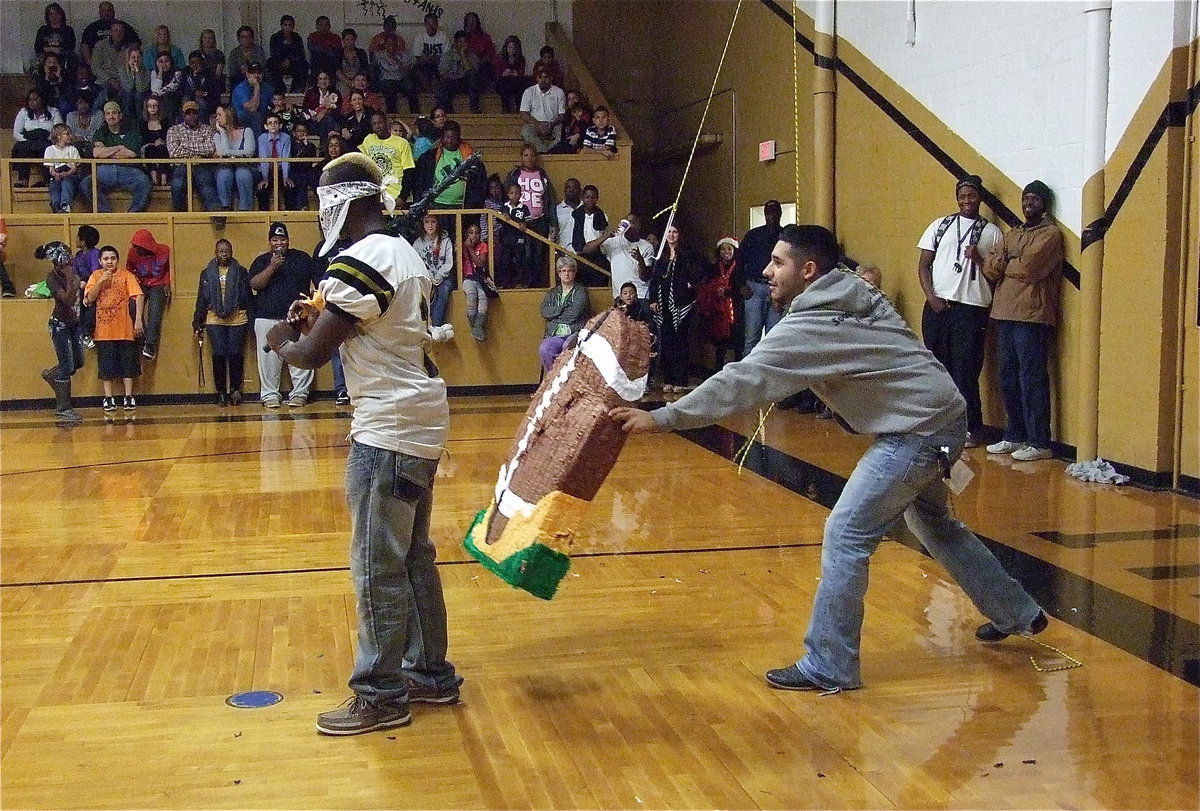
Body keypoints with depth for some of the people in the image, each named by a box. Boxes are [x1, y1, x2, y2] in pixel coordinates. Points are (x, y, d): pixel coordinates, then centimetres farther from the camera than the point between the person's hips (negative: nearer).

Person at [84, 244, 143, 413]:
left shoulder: (126, 275, 0)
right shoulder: (96, 276, 7)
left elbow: (137, 296, -6)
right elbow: (90, 298, -2)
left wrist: (138, 320, -15)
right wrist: (101, 281, -13)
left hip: (125, 329, -1)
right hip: (104, 330, 1)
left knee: (128, 363, 4)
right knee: (107, 366, 4)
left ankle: (129, 397, 11)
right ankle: (109, 399, 10)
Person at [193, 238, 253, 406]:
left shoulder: (241, 272, 7)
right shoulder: (207, 273, 10)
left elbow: (248, 297, 5)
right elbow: (201, 299, 11)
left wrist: (252, 320, -1)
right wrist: (198, 323, 7)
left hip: (237, 319, -1)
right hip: (215, 320, 1)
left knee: (236, 355, -4)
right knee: (219, 356, -2)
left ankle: (235, 389, 11)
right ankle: (221, 393, 5)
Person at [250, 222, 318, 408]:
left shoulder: (302, 258, 12)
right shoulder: (261, 261, 11)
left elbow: (318, 281, 13)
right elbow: (254, 285, -3)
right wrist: (271, 267, -13)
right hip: (267, 318, 0)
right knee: (269, 358, 0)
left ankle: (299, 393, 3)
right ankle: (270, 395, 7)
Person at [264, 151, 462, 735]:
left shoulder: (360, 261, -17)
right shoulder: (405, 254, 14)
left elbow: (312, 354, -15)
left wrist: (281, 339, 5)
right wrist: (322, 320, 15)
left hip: (389, 429, -10)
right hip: (420, 421, 10)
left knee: (377, 566, -1)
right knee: (413, 556, 16)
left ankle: (381, 696, 8)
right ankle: (431, 675, 25)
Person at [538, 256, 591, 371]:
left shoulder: (581, 291, 12)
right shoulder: (552, 293, 24)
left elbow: (575, 313, -4)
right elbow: (544, 311, 6)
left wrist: (555, 312, 6)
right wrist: (564, 308, -1)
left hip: (575, 332, -3)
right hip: (554, 334, 3)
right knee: (544, 350, -30)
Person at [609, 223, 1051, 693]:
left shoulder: (808, 327, -18)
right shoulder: (856, 293, 7)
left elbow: (741, 383, -21)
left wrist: (660, 418, -21)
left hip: (917, 432, -10)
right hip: (943, 417, 10)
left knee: (846, 537, -7)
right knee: (933, 523, 28)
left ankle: (828, 668, 0)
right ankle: (1017, 614, 42)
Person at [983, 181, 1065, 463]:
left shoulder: (1051, 234, -2)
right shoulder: (1012, 235, 21)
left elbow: (1029, 267, -17)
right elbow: (990, 268, 7)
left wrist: (1003, 264, 1)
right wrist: (1016, 263, -10)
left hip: (1031, 316, -7)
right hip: (1004, 314, 7)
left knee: (1032, 382, -7)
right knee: (1008, 380, 11)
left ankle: (1040, 443, -3)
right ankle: (1014, 436, 20)